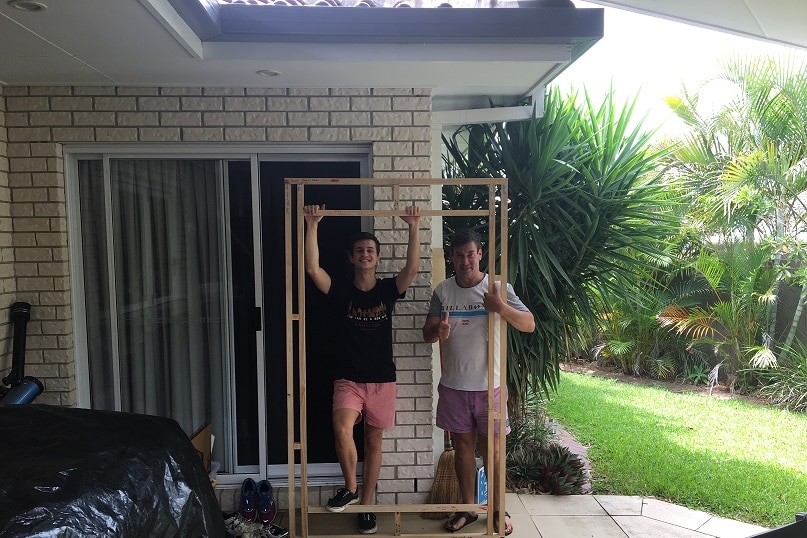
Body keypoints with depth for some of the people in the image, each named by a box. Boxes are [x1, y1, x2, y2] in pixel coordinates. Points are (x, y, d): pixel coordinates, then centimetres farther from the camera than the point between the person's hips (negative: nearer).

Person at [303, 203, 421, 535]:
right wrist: (312, 226, -24)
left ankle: (366, 506, 27)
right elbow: (312, 268, -18)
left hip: (382, 379, 1)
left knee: (373, 443, 10)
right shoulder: (341, 290, -3)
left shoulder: (388, 289, 0)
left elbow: (412, 268, -17)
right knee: (342, 431, -24)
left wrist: (414, 228, -24)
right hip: (349, 379, -1)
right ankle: (350, 488, 2)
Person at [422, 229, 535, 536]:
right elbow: (427, 333, 1)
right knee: (463, 444, 14)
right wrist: (438, 331, -24)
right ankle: (468, 508, 30)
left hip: (488, 385, -2)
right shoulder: (443, 291, 1)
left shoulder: (498, 287, -7)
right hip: (454, 385, 2)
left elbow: (529, 325, -11)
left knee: (491, 448, 8)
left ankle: (497, 509, 27)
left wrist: (501, 307, -29)